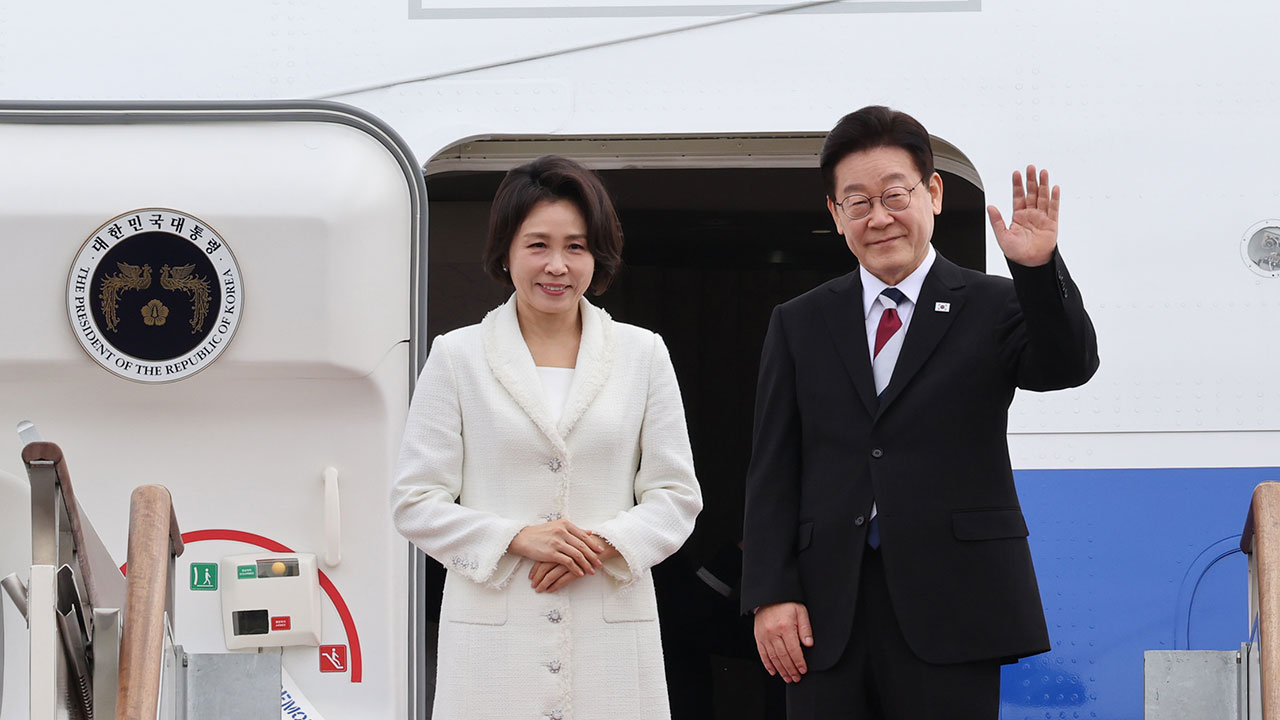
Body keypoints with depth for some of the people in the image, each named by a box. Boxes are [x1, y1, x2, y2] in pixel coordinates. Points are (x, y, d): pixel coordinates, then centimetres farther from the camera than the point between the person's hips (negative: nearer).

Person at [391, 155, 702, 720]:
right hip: (492, 632, -1)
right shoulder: (458, 357, 6)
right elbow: (415, 503, 3)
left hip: (611, 627, 1)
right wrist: (517, 539, -11)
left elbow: (676, 495, 9)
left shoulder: (642, 354, 10)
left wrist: (606, 544, -9)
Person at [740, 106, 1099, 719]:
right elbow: (773, 471, 9)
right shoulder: (800, 325, 13)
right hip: (826, 616, 2)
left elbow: (1069, 365, -13)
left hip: (950, 606, -2)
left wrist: (1038, 270, -30)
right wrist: (770, 594, -2)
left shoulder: (994, 308, 6)